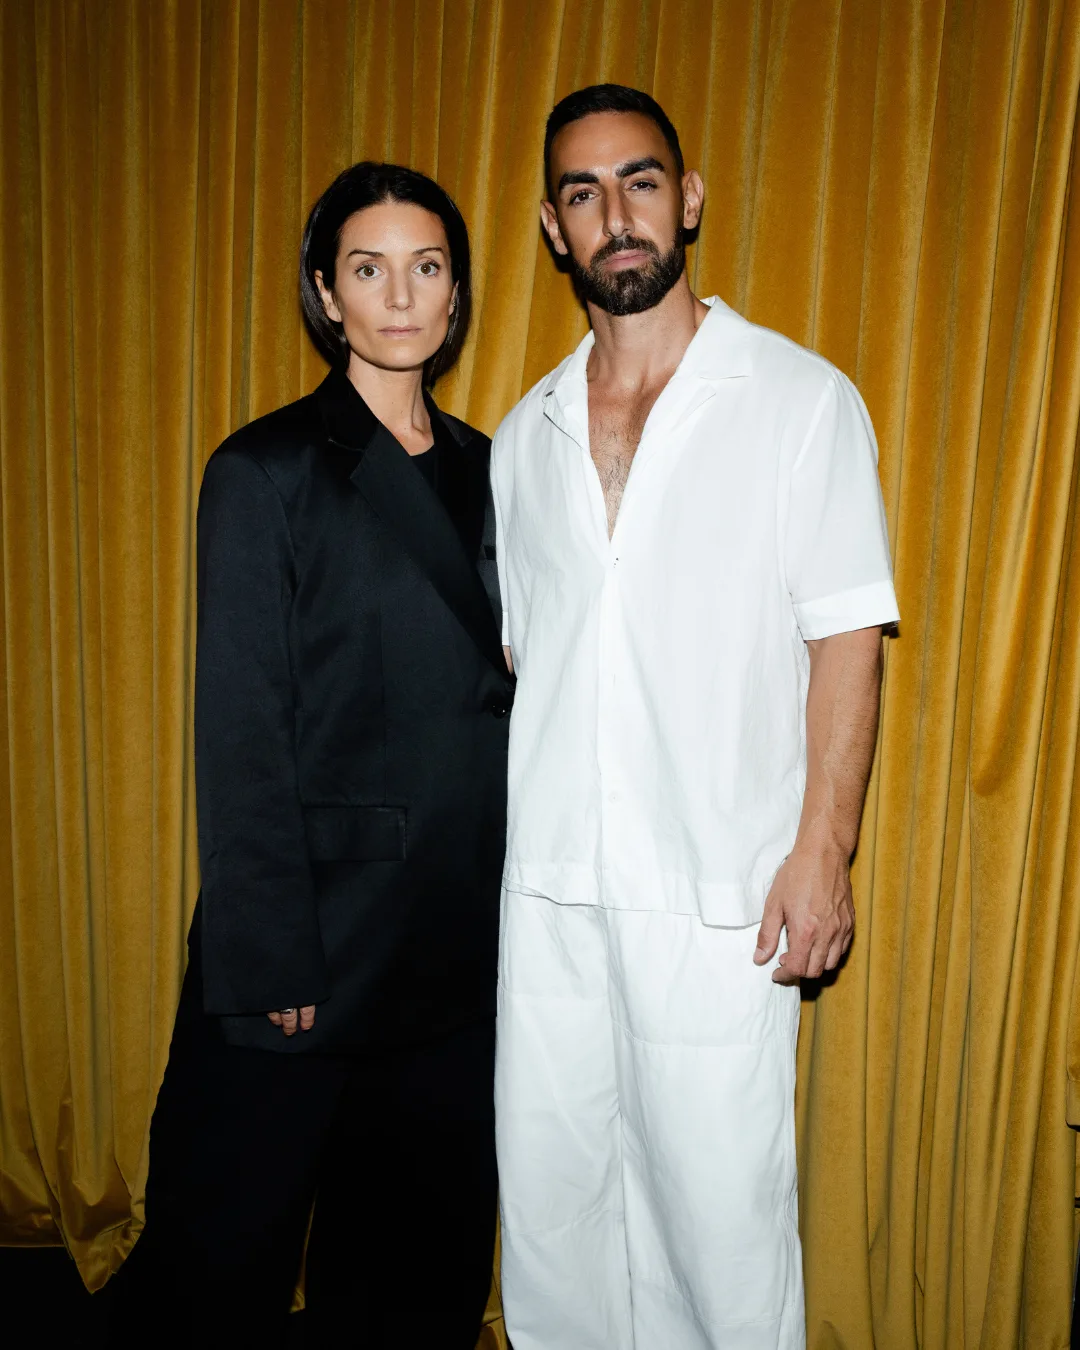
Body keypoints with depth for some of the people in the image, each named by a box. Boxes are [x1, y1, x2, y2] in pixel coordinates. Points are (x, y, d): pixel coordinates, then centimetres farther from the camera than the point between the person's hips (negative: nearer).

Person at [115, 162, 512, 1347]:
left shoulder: (484, 470, 9)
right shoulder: (266, 473, -8)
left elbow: (498, 696, 11)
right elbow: (241, 738, -10)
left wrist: (516, 909, 6)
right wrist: (272, 968, -13)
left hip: (460, 949, 5)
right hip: (315, 944, -5)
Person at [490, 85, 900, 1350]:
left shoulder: (802, 399, -3)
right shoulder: (524, 434, 10)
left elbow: (846, 637, -5)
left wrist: (822, 849, -11)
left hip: (720, 895, -4)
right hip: (544, 885, 5)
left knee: (719, 1198, 5)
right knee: (548, 1191, 16)